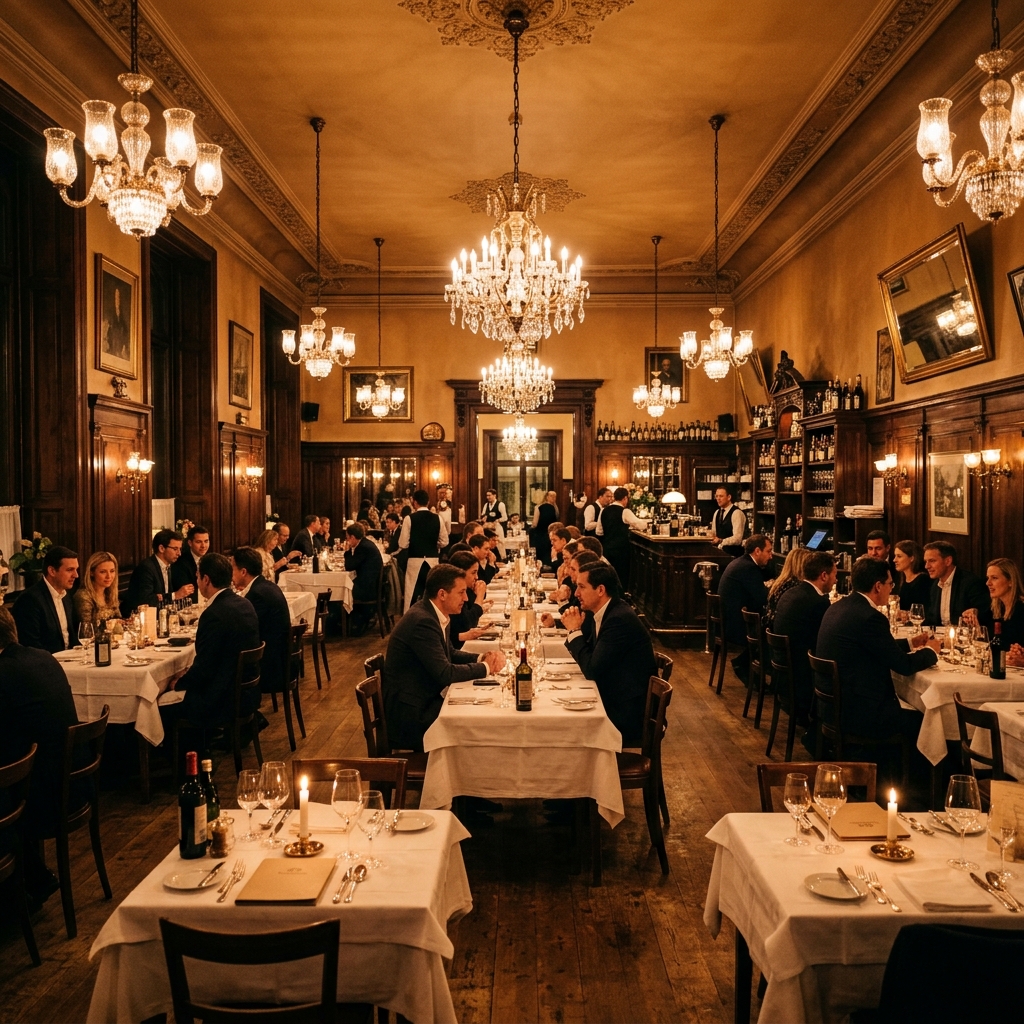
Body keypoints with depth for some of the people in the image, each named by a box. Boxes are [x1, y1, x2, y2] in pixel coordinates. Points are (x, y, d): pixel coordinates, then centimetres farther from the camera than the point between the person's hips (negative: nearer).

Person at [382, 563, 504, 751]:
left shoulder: (437, 615, 5)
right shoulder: (422, 621, -24)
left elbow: (449, 654, 17)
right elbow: (445, 673, -25)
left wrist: (481, 658, -1)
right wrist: (485, 667, -12)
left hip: (427, 700, 9)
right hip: (409, 712, -9)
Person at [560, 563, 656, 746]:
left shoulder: (620, 619, -22)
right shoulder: (605, 614, 7)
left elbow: (592, 670, -22)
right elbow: (587, 658, 12)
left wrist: (574, 630, -13)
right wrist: (574, 630, -4)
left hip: (629, 716, -9)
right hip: (614, 702, 9)